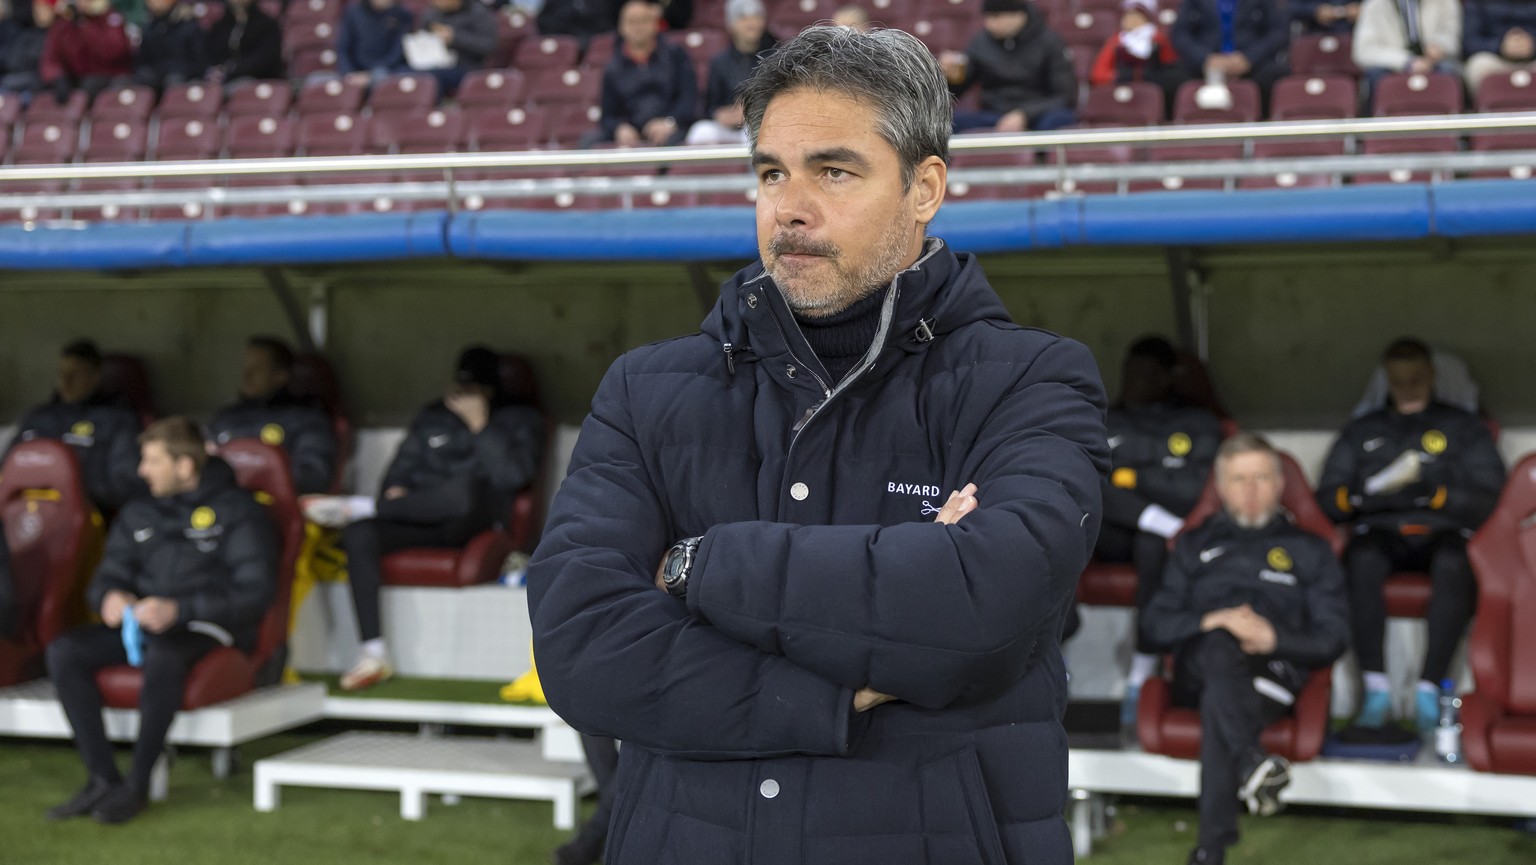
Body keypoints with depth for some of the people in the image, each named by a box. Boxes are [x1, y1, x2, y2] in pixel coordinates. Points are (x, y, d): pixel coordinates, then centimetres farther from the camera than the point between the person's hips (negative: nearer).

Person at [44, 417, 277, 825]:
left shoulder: (238, 512, -2)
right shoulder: (138, 514, 17)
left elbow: (256, 593, -11)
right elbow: (107, 578, 20)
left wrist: (178, 609, -23)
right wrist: (110, 597, -8)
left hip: (211, 629, -6)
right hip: (141, 624, 6)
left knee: (162, 654, -40)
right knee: (64, 651, -20)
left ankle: (136, 785, -26)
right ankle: (102, 779, -19)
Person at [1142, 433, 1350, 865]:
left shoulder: (1308, 550, 26)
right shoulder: (1196, 545, 29)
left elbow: (1333, 637, 13)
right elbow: (1155, 623, 17)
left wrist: (1276, 637, -8)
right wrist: (1207, 623, -5)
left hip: (1273, 670, -1)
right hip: (1198, 666, 1)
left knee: (1218, 703, -38)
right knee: (1221, 647, -38)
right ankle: (1252, 762, -60)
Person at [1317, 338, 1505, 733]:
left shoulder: (1465, 427, 20)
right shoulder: (1361, 431, 25)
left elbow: (1486, 497, 6)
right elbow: (1328, 498, 12)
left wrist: (1432, 493, -11)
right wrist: (1371, 489, -8)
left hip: (1442, 533, -1)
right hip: (1380, 532, 1)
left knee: (1453, 564, -38)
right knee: (1362, 559, -36)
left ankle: (1429, 687, -39)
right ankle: (1375, 686, -37)